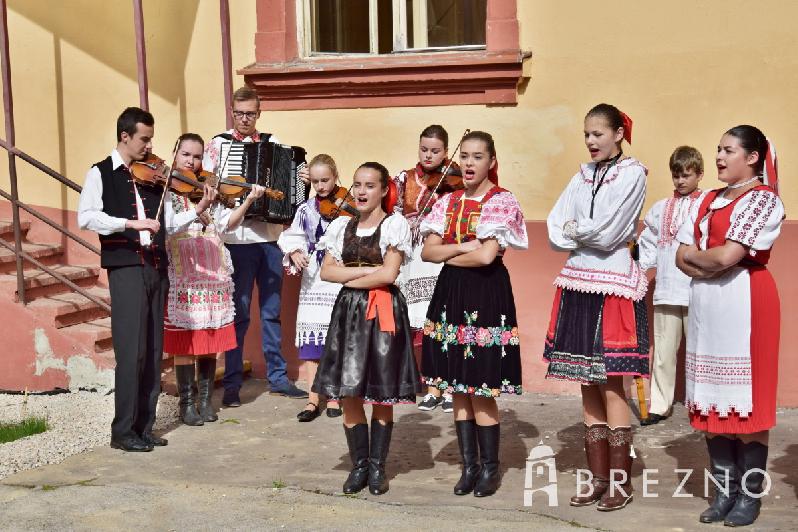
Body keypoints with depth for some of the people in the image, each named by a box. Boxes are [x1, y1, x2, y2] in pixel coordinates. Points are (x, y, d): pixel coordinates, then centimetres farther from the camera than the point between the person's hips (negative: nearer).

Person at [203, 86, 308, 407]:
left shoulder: (272, 143, 11)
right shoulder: (219, 144, 2)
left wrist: (301, 179, -4)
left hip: (271, 238, 4)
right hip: (238, 239, -3)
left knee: (272, 310, 11)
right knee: (238, 313, 0)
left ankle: (277, 377, 22)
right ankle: (232, 383, 10)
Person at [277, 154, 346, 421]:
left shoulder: (347, 207, -2)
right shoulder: (306, 209, 9)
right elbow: (291, 237, 12)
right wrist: (295, 253, -7)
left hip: (341, 280, -3)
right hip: (313, 280, 3)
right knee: (311, 338, 2)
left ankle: (334, 397, 16)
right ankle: (313, 399, 10)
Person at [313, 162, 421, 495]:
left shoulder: (394, 224, -3)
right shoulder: (342, 225, 11)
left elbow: (389, 274, -12)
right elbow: (326, 271, 2)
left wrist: (350, 279, -4)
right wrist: (368, 271, -8)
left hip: (384, 313, -4)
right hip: (349, 312, 4)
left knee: (381, 395, 2)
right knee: (348, 393, 2)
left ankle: (377, 467, 16)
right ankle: (359, 464, 16)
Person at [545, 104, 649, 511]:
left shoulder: (632, 173, -4)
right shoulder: (582, 176, 15)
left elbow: (607, 232, -14)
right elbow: (555, 230, 6)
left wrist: (575, 229, 2)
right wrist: (588, 237, -7)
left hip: (614, 284, -6)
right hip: (579, 282, 6)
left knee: (611, 385, -4)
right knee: (588, 386, 8)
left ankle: (621, 482, 8)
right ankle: (598, 478, 18)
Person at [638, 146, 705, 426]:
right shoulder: (660, 209, 15)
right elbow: (648, 246, 15)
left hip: (698, 291, -4)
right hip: (665, 291, 4)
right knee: (663, 351, 8)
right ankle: (659, 406, 16)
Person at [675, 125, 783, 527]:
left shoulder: (763, 199, -6)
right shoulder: (708, 201, 15)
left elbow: (726, 257, -16)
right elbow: (682, 259, 8)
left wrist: (695, 255, 2)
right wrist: (710, 266, -10)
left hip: (746, 304, -7)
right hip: (705, 304, 7)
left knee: (745, 400, -2)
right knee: (712, 399, 7)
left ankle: (750, 495, 9)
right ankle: (725, 490, 16)